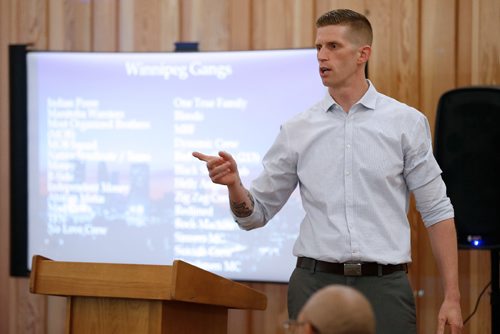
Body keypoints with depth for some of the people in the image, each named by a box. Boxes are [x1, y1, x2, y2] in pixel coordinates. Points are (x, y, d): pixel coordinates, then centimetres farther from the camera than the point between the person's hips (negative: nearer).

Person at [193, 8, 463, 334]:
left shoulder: (407, 122, 3)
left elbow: (436, 210, 4)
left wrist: (452, 297, -2)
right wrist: (234, 184, -12)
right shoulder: (298, 130, 8)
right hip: (316, 282, 2)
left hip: (384, 286, -2)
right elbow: (256, 213, 11)